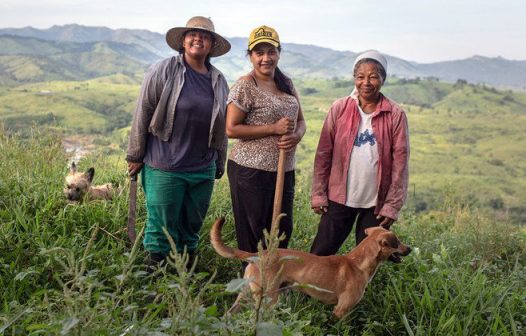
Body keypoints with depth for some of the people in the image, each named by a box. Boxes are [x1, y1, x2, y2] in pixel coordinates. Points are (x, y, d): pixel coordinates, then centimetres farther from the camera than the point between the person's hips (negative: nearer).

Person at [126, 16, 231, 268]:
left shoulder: (219, 81, 9)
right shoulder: (163, 71, -5)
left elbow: (222, 127, 16)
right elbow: (142, 113, -4)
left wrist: (220, 164, 18)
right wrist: (135, 155, -3)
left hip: (203, 170, 5)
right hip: (164, 167, -4)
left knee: (192, 225, 15)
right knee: (161, 224, 4)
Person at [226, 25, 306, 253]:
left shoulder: (286, 83, 11)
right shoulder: (245, 86, -10)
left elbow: (300, 120, 16)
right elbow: (231, 129, -14)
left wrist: (296, 135, -8)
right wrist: (274, 128, -19)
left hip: (284, 171, 7)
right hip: (251, 171, -7)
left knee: (282, 231, 14)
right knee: (253, 234, 4)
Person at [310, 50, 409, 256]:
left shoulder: (395, 115, -4)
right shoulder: (339, 108, -2)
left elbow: (400, 162, -3)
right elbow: (323, 154, 0)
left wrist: (393, 205, -5)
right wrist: (319, 194, -2)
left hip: (376, 202, 0)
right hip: (340, 197, 1)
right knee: (321, 254, 5)